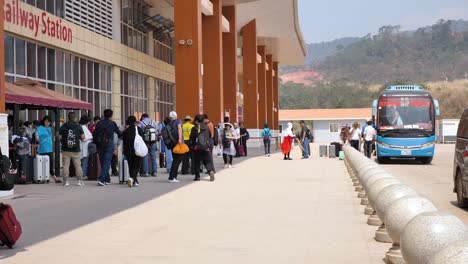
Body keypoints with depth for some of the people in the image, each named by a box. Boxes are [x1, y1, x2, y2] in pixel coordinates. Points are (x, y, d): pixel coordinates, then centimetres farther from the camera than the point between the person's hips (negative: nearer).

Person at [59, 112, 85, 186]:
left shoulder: (63, 127, 1)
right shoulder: (78, 127, 0)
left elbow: (59, 138, -1)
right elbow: (83, 137, -1)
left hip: (66, 150, 0)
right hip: (76, 150, 0)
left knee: (66, 165, 3)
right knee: (78, 165, 6)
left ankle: (66, 181, 1)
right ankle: (79, 181, 6)